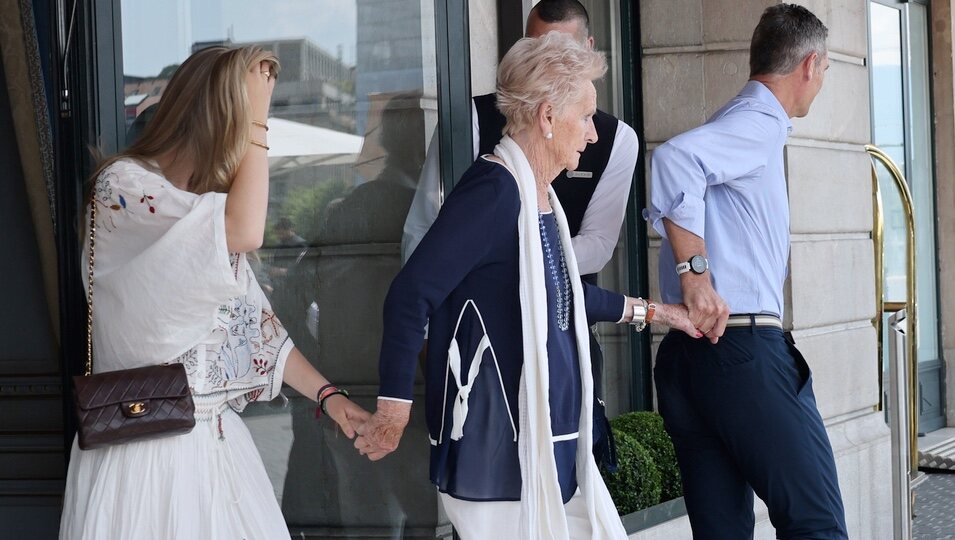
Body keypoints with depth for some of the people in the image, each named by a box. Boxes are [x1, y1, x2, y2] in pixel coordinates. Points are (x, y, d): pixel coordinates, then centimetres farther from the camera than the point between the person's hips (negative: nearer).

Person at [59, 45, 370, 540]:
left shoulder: (208, 209, 14)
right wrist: (255, 120, -16)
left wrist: (326, 395, 10)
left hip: (215, 440, 8)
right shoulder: (121, 185, -13)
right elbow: (246, 232, -25)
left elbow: (251, 321, 17)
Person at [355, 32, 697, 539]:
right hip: (500, 449, -10)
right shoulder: (493, 189, -17)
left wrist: (649, 311, 34)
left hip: (551, 442, 10)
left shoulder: (539, 194, 11)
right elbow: (411, 295, -19)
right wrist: (394, 411, -17)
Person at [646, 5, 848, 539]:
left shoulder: (734, 123, 23)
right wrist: (695, 273, -23)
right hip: (744, 351, -9)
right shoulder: (761, 124, -6)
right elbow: (675, 157, -24)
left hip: (689, 353, 10)